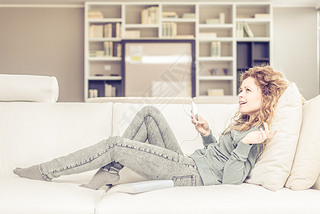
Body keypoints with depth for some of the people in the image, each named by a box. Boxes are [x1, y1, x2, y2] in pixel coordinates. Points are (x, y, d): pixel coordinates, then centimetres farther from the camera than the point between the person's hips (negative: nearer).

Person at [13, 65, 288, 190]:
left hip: (194, 176, -9)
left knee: (116, 145, -12)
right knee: (149, 113, 4)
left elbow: (231, 178, -22)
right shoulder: (244, 121, 14)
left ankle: (47, 171, 4)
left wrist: (245, 145, -32)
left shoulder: (256, 133, -14)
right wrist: (207, 134, 9)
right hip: (188, 162, 10)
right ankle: (109, 172, 1)